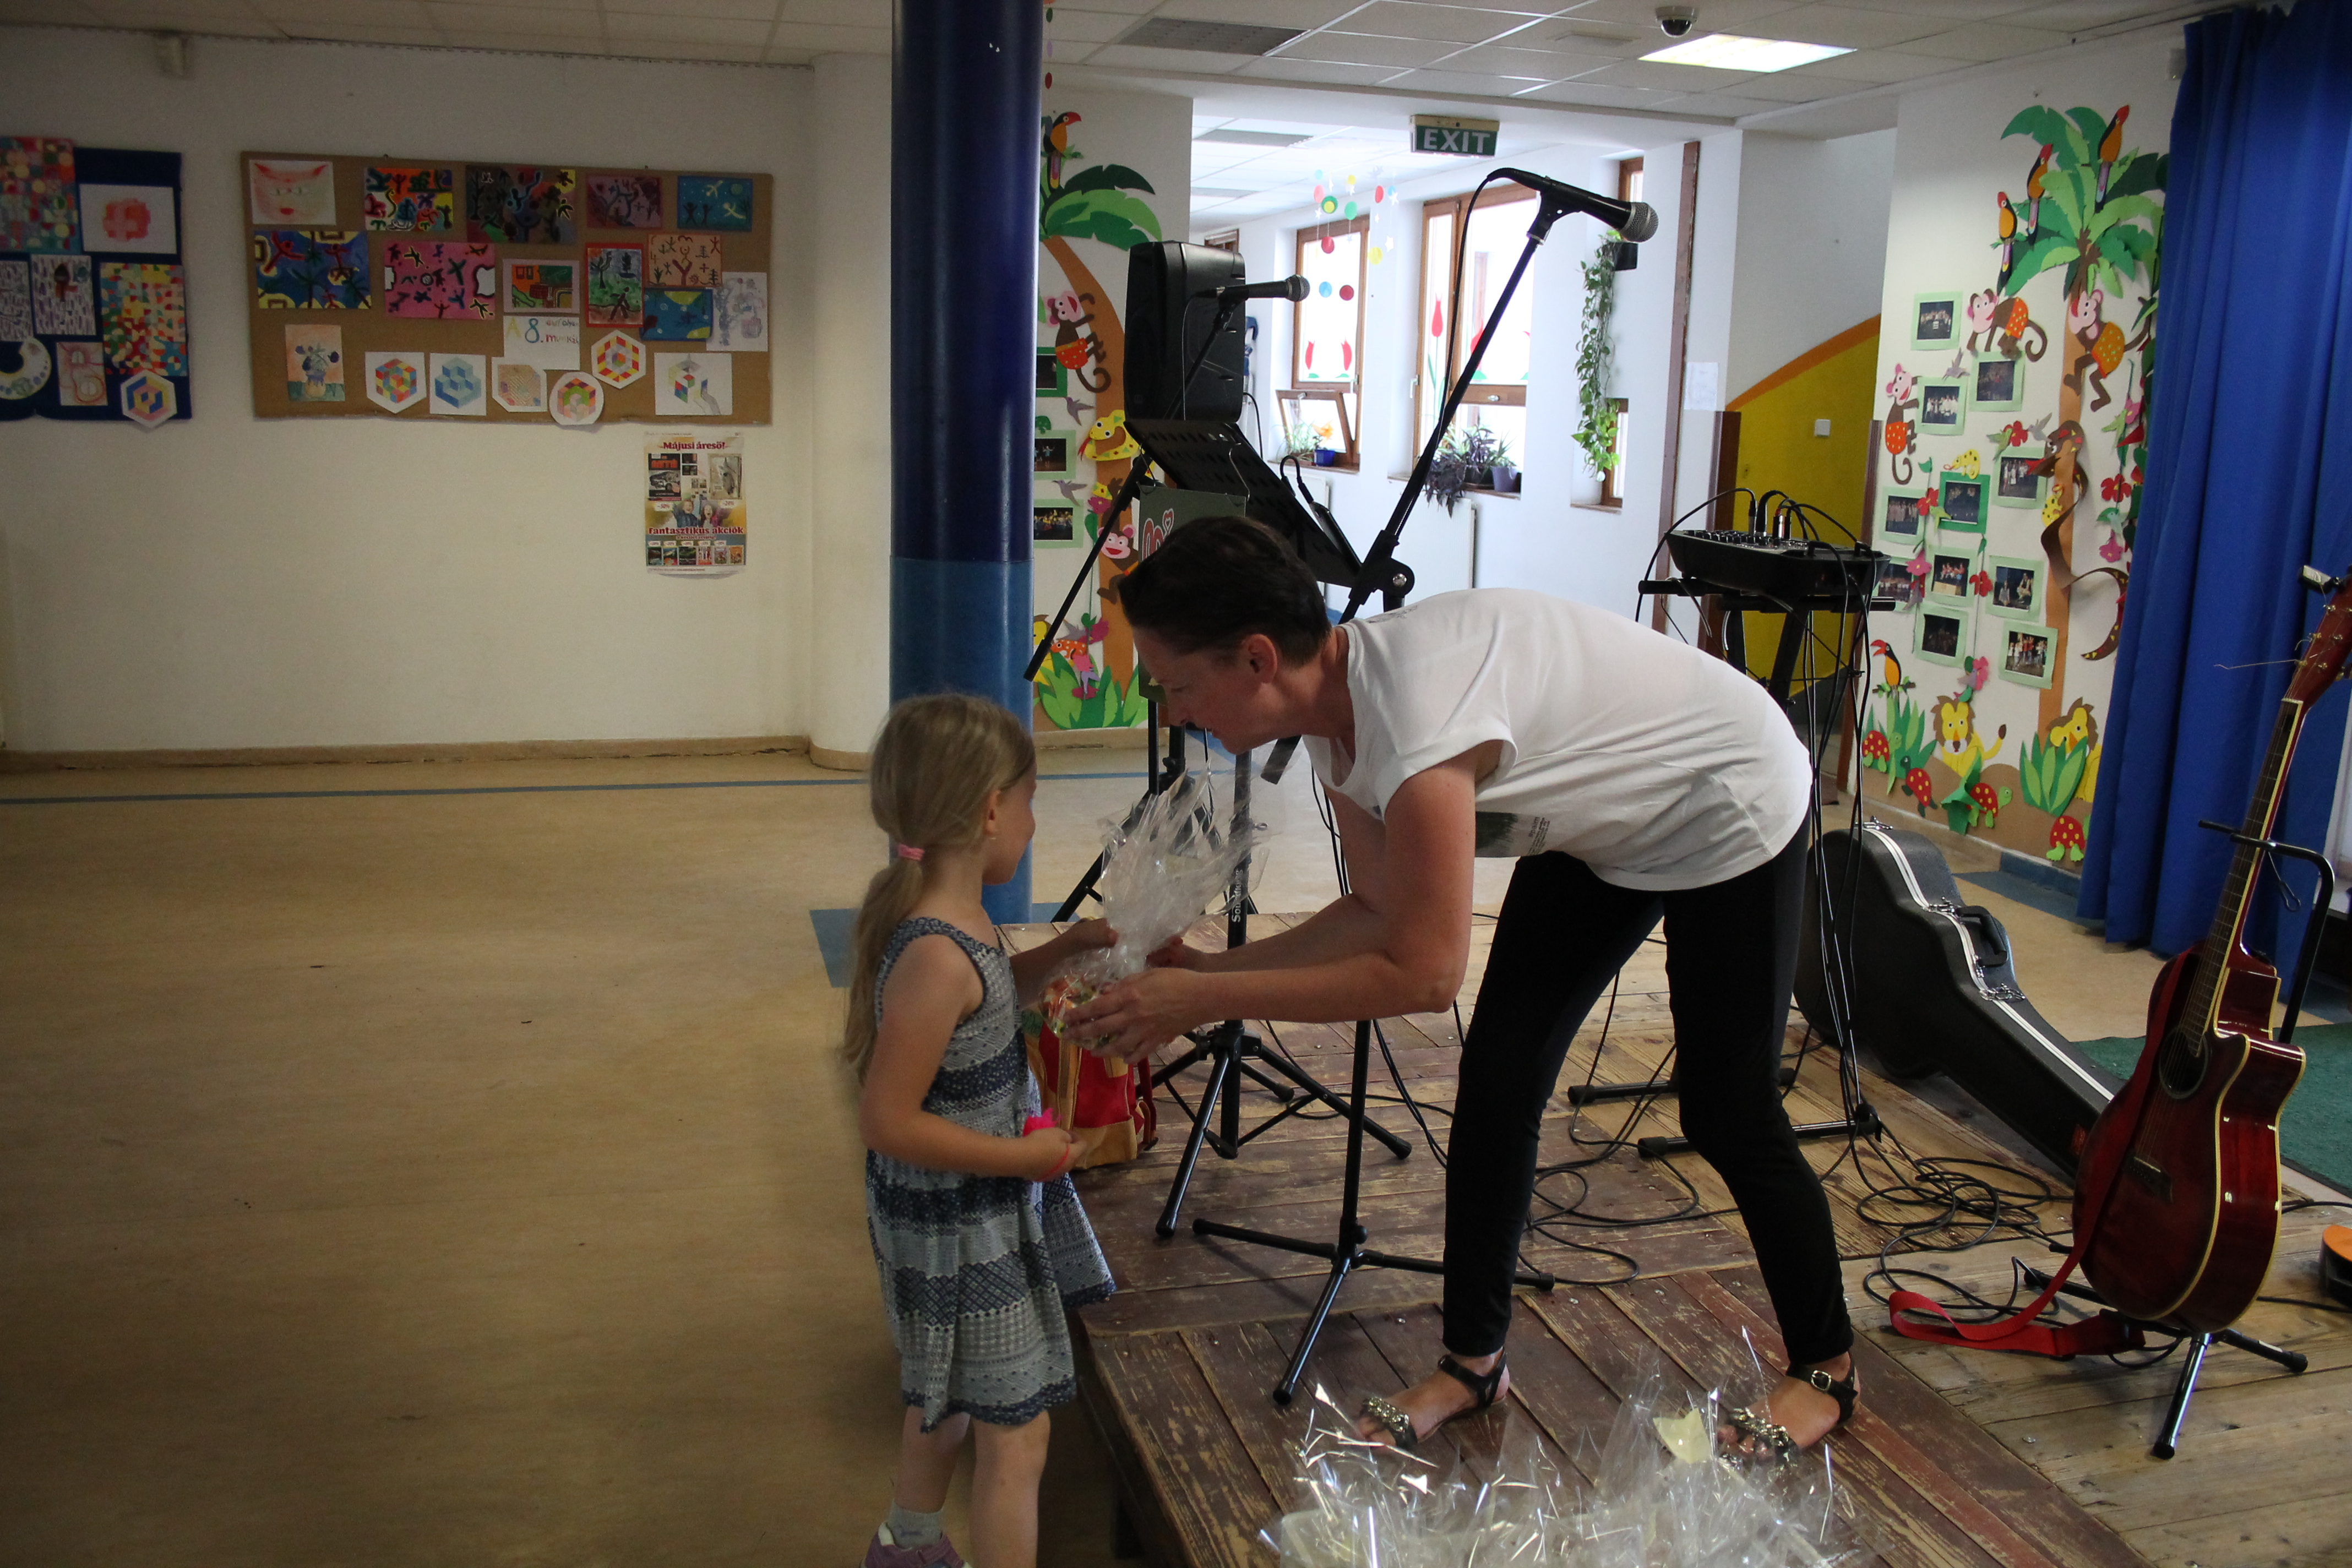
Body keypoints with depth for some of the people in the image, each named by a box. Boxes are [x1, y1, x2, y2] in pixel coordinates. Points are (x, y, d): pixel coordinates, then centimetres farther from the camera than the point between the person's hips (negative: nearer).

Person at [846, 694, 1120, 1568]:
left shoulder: (950, 917, -3)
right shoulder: (935, 957, -31)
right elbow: (887, 1121, -29)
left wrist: (1065, 949, 5)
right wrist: (1024, 1156, -22)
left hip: (964, 1211, 10)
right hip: (958, 1230, -10)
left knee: (946, 1398, 30)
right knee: (1015, 1435, 3)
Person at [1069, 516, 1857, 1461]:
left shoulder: (1415, 718, -40)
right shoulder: (1338, 714, -12)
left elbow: (1424, 974, -36)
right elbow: (1380, 912, -4)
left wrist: (1205, 1000, -33)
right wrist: (1208, 968, -13)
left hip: (1732, 812, -8)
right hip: (1605, 828, 8)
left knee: (1726, 1115, 1)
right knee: (1497, 1074, 1)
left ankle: (1826, 1369, 25)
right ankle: (1473, 1363, 15)